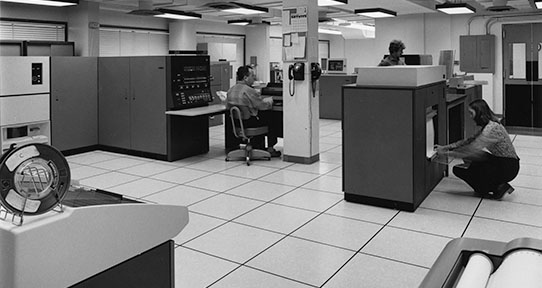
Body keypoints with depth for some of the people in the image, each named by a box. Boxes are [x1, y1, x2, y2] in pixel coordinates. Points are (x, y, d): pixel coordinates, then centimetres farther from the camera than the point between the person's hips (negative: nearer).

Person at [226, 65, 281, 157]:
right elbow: (263, 105, -14)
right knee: (270, 115, 13)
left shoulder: (230, 90, 2)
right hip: (248, 123, -8)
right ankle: (270, 149, 19)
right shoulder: (249, 91, -21)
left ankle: (258, 146, 32)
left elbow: (227, 106, 13)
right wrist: (270, 100, 10)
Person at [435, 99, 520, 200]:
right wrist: (445, 147, 7)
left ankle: (498, 188, -1)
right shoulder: (486, 126, 7)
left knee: (458, 169, -10)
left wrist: (447, 152, -18)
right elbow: (469, 141, 11)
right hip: (501, 162, 9)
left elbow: (473, 149, -26)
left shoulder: (492, 128, -23)